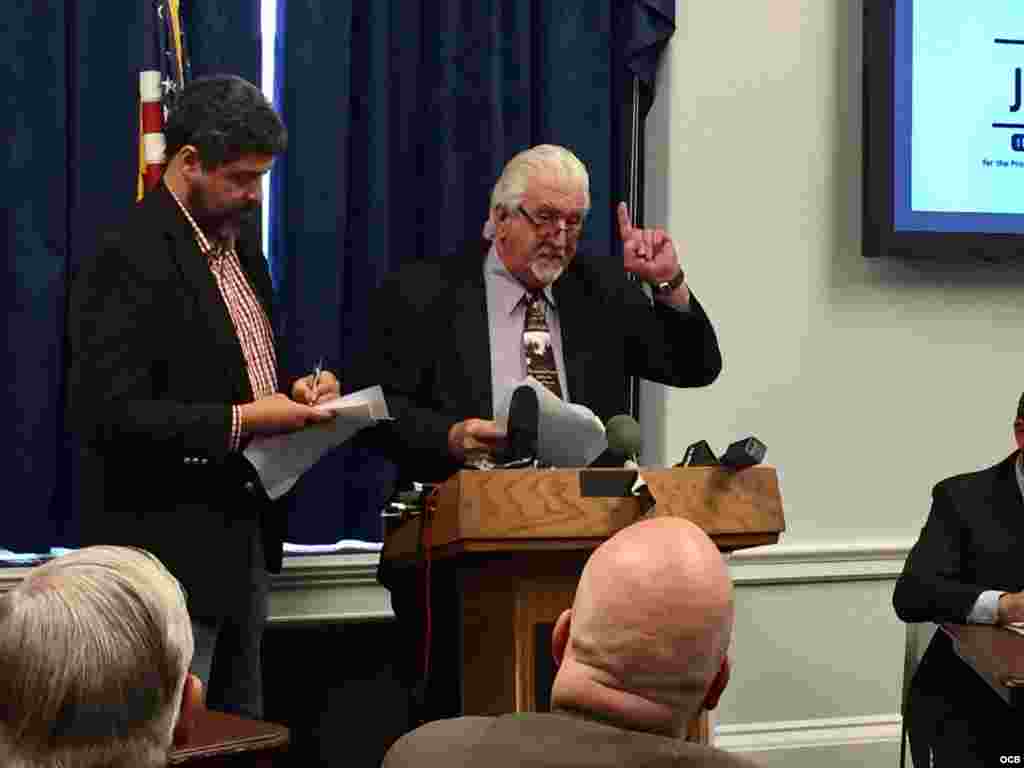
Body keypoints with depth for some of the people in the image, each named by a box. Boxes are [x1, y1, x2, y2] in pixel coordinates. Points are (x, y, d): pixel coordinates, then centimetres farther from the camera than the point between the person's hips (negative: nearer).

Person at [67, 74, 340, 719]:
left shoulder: (238, 239, 11)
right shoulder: (131, 259, -17)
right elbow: (108, 416, -23)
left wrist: (295, 393, 2)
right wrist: (239, 422, -22)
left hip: (245, 537, 9)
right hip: (171, 543, -9)